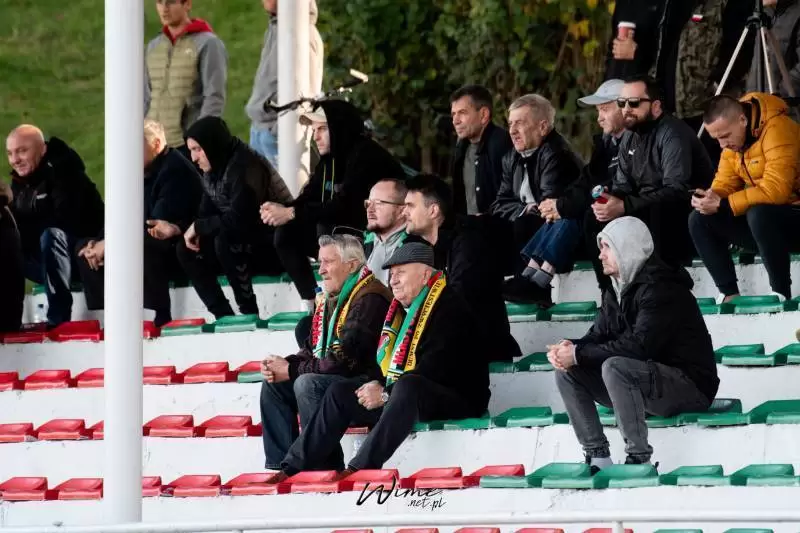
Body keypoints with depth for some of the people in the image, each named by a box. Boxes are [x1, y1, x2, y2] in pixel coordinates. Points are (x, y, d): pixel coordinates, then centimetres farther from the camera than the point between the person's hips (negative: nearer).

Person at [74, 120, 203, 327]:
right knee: (84, 247, 3)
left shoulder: (175, 170, -17)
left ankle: (159, 321, -37)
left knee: (142, 246, -41)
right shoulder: (144, 172, 12)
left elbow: (157, 226, -26)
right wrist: (100, 242, -8)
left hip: (175, 249, -10)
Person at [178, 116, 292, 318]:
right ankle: (224, 316, -11)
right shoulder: (212, 172, 6)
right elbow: (206, 214, 9)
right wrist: (192, 231, -14)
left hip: (276, 247, -9)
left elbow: (239, 219, -30)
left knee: (225, 241, -33)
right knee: (186, 249, -5)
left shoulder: (245, 167, -22)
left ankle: (249, 313, -24)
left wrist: (198, 227, -19)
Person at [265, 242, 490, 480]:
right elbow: (385, 360, 22)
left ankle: (362, 466, -46)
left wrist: (387, 394, -19)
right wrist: (377, 384, -1)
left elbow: (435, 369, -22)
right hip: (405, 397, 10)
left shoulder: (448, 306, -14)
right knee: (341, 391, 4)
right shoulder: (401, 309, 15)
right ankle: (295, 467, -3)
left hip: (457, 399, -10)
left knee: (408, 386, -39)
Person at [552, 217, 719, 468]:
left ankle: (639, 459, -28)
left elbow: (639, 346, -28)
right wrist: (571, 348, -15)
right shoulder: (618, 289, 11)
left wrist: (579, 354, -24)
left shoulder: (660, 287, -18)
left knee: (614, 367, -34)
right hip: (650, 381, 9)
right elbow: (599, 335, 9)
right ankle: (597, 457, -7)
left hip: (689, 385, -9)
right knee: (567, 372, 0)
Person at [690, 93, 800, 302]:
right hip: (766, 219, 9)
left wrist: (722, 205, -27)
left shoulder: (777, 130, -24)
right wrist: (710, 198, -19)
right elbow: (725, 183, 5)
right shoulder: (733, 138, 4)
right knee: (699, 220, -4)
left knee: (759, 214, -37)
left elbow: (775, 190, -32)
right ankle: (729, 293, -5)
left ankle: (781, 293, -24)